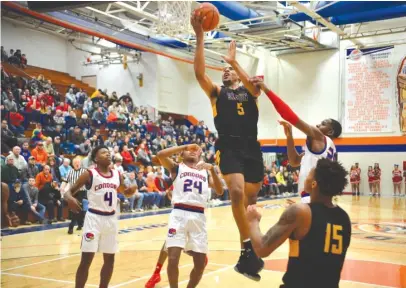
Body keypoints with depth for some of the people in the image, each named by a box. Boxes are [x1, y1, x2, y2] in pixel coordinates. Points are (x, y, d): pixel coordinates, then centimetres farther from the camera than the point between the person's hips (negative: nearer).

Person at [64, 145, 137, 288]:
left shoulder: (117, 175, 7)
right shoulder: (89, 174, -7)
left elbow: (125, 191, 23)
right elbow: (68, 192, -6)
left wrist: (131, 190, -1)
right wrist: (70, 199, -30)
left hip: (111, 219, 5)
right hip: (94, 218, -5)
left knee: (110, 258, 12)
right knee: (86, 258, -7)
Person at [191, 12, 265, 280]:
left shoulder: (250, 90, 15)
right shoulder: (217, 91, 12)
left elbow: (255, 85, -11)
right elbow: (199, 73, -6)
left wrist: (234, 61, -14)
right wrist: (200, 37, -12)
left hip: (252, 148, 2)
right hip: (229, 147, -2)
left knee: (250, 199, 8)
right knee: (237, 192, -25)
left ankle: (250, 251, 21)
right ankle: (248, 248, -17)